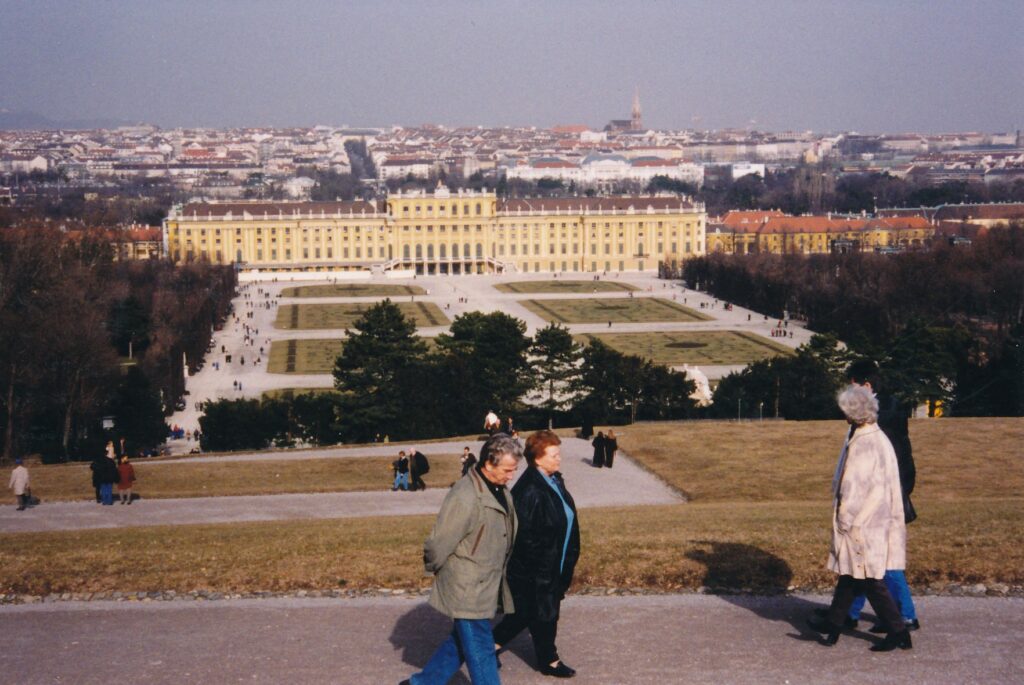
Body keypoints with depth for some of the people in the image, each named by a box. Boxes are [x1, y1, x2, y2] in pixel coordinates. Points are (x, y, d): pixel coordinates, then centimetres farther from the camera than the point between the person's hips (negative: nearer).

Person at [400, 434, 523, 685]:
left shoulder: (500, 492, 4)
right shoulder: (465, 497, -26)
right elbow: (439, 543, -19)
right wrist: (434, 569, -3)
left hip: (486, 587, 9)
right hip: (467, 590, -9)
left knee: (459, 643, 20)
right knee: (480, 651, 0)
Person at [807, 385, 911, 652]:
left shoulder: (862, 445, -22)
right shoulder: (879, 438, 6)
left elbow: (854, 488, -21)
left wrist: (845, 520, -10)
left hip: (861, 523, -9)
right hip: (875, 518, 9)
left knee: (869, 580, -1)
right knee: (849, 573, 18)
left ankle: (898, 632, 4)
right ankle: (833, 622, 29)